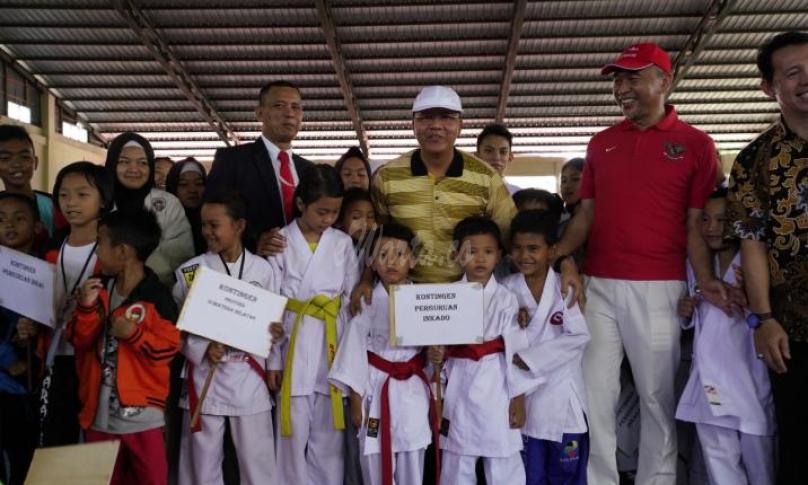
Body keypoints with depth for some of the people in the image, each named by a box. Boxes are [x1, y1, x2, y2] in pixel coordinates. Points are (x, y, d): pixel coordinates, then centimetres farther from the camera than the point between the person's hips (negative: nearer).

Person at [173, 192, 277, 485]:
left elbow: (272, 321, 7)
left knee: (257, 459, 10)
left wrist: (272, 333, -14)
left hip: (249, 376, 0)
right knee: (203, 461, 13)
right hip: (205, 376, 0)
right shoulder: (191, 271, -2)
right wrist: (202, 350, -14)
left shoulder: (261, 269, -2)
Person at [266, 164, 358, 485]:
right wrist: (273, 358, -4)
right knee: (295, 430, 6)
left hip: (334, 343, 2)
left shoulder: (343, 243, 4)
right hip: (295, 343, -2)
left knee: (328, 432, 11)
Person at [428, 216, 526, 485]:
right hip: (460, 387, 2)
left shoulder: (506, 299, -5)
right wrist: (434, 354, -15)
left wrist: (518, 398, -5)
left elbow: (516, 351, -5)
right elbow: (439, 341, 7)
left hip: (496, 389, -2)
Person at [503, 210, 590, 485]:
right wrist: (515, 391, -16)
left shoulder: (565, 287, -6)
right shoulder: (506, 290, -1)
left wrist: (530, 358, -17)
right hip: (524, 392, 2)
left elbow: (579, 336, -14)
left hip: (562, 394, -1)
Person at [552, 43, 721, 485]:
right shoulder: (600, 143, 12)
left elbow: (696, 224, -1)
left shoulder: (696, 144, 2)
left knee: (656, 393, 7)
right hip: (598, 285, 3)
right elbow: (586, 214, 12)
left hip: (658, 287, -3)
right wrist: (556, 254, -5)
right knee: (594, 390, 5)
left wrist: (704, 278, -16)